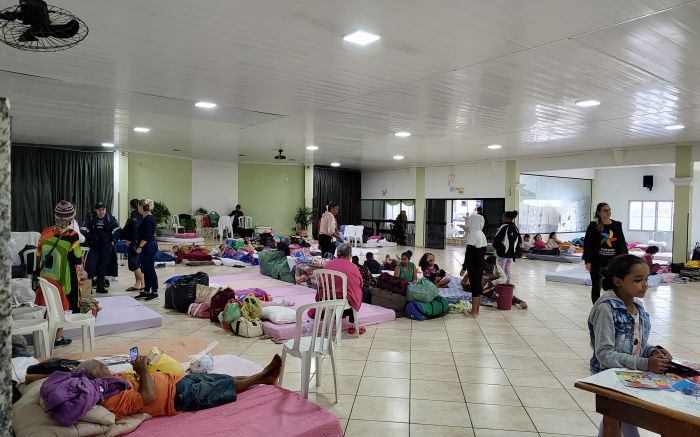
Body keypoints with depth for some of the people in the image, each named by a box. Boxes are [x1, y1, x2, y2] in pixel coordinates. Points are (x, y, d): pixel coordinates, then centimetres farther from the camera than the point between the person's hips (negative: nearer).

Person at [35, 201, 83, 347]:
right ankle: (57, 338, 14)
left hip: (46, 277, 5)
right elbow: (77, 259, -15)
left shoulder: (45, 233, -1)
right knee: (61, 306, 7)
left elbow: (39, 256, 8)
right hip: (64, 278, -5)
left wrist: (40, 272, 20)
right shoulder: (71, 235, -17)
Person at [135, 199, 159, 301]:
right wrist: (139, 245, 25)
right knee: (145, 269, 13)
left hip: (149, 247, -10)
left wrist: (140, 246, -19)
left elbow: (147, 236, -22)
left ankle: (154, 292, 3)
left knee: (150, 269, -4)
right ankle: (146, 291, 20)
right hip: (147, 247, 10)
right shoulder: (149, 217, 14)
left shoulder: (148, 219, -16)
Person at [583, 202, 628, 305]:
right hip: (597, 260, -2)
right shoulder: (593, 226, -6)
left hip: (612, 260, 2)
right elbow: (587, 244, -7)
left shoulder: (617, 225, 3)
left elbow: (622, 243, 7)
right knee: (596, 286, 8)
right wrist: (587, 261, -12)